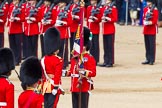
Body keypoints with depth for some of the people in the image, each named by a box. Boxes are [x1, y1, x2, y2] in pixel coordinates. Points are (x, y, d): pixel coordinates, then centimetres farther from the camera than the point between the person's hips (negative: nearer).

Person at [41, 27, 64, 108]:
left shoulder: (43, 59, 7)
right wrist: (56, 88, -17)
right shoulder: (58, 60, -14)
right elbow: (57, 76, -18)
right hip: (54, 87, -7)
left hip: (45, 87, 7)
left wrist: (40, 86, 17)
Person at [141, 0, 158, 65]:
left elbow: (155, 20, -12)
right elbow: (143, 18, 15)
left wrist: (150, 22, -25)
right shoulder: (145, 9, 12)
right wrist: (144, 23, -5)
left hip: (152, 30, -6)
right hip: (146, 30, 6)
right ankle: (148, 59, 14)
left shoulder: (155, 10, -6)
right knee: (147, 45, 9)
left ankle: (152, 60, -1)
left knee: (152, 45, -4)